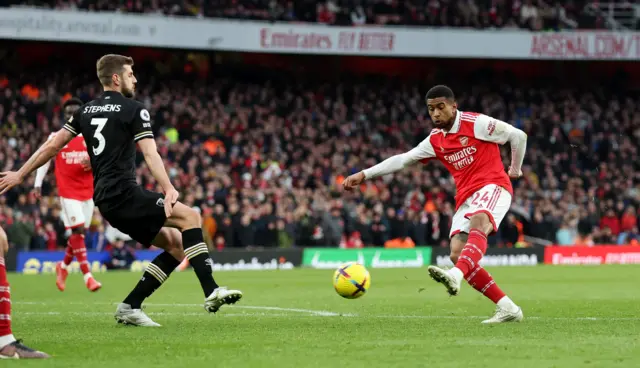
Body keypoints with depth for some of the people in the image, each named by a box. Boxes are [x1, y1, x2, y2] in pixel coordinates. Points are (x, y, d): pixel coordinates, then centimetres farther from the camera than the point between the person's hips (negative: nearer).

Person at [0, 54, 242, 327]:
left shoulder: (85, 111, 18)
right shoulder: (134, 110, -3)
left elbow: (52, 146, 17)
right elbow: (150, 155, -17)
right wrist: (169, 190, -28)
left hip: (105, 201, 8)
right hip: (123, 192, -8)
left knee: (177, 245, 10)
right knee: (190, 216, -13)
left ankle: (130, 307, 4)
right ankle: (211, 292, -27)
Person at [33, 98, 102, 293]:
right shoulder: (55, 138, 3)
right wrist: (38, 184, -1)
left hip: (87, 191, 4)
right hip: (68, 192, -4)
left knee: (80, 232, 6)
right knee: (78, 230, -15)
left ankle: (63, 266, 30)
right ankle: (87, 276, -18)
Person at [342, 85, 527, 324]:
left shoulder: (476, 123, -4)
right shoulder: (435, 141, 13)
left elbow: (518, 136, 2)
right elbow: (402, 160, 12)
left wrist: (515, 170, 12)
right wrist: (364, 175, 5)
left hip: (492, 186, -7)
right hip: (465, 197, 7)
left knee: (478, 223, -39)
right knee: (458, 255, -12)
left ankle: (455, 276, -66)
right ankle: (507, 308, -10)